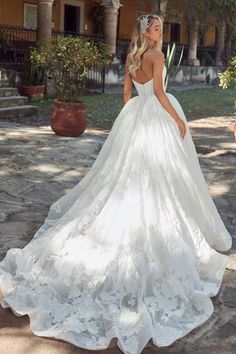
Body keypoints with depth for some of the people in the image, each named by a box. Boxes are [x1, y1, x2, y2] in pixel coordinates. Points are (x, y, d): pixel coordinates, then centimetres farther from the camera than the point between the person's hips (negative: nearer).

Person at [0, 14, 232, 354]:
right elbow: (159, 92, -19)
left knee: (127, 171, 15)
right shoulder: (156, 55, -12)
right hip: (156, 116, -8)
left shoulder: (131, 58, 12)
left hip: (134, 114, 8)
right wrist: (179, 119, -13)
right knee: (158, 175, -1)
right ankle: (154, 225, 6)